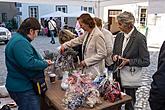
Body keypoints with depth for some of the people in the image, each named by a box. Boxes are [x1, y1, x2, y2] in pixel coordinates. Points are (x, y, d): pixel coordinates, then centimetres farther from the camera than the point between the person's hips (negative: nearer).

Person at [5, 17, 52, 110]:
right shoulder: (21, 42, -23)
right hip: (23, 88, -11)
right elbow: (29, 63, -32)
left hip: (21, 85, 11)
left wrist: (43, 62, 11)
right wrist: (45, 64, -16)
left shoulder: (17, 38, 12)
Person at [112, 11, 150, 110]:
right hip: (117, 75, 5)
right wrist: (114, 56, -8)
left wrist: (129, 61, -22)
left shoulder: (140, 38, -15)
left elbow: (146, 61, -13)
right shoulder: (119, 36, 3)